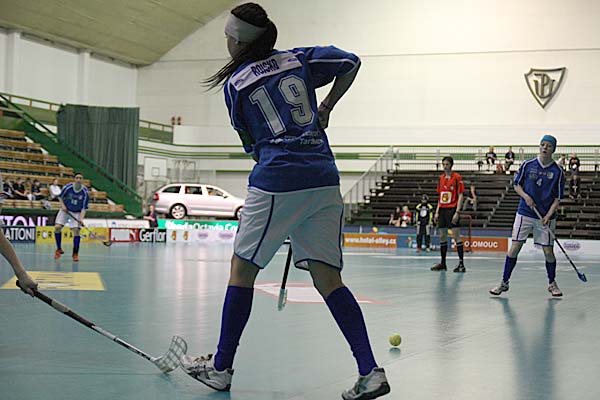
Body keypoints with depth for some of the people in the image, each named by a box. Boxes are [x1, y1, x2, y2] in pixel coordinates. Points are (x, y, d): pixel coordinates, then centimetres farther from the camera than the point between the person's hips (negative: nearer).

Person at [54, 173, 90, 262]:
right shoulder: (67, 187, -17)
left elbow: (84, 208, -15)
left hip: (77, 213, -1)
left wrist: (81, 219, -27)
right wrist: (62, 205, -16)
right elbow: (60, 197, 1)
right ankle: (59, 249, 7)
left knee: (76, 230, -14)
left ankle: (75, 254, -1)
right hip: (65, 210, 1)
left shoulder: (85, 192, -18)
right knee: (57, 227, -12)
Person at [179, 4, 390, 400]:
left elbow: (252, 144, 13)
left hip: (275, 183, -4)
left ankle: (221, 367, 15)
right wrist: (326, 108, 24)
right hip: (325, 180, 4)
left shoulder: (235, 84, 6)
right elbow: (351, 63, 17)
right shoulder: (300, 58, 14)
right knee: (328, 278, 4)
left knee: (242, 268, 9)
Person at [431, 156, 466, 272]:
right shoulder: (441, 178, 13)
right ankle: (443, 263, 17)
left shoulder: (457, 177, -6)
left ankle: (461, 263, -8)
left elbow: (460, 196, -9)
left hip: (452, 209, -7)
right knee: (442, 237, 9)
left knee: (456, 236, -9)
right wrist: (437, 212, 10)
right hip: (442, 210, 7)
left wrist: (457, 212, -16)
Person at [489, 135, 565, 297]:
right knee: (515, 247, -4)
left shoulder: (557, 171, -3)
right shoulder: (527, 165, 0)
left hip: (546, 217, 0)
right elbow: (517, 185, 9)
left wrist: (548, 215, -14)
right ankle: (504, 282, 6)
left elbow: (557, 198, -1)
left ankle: (552, 284, 23)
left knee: (548, 251, 2)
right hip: (525, 213, 0)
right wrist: (525, 196, -11)